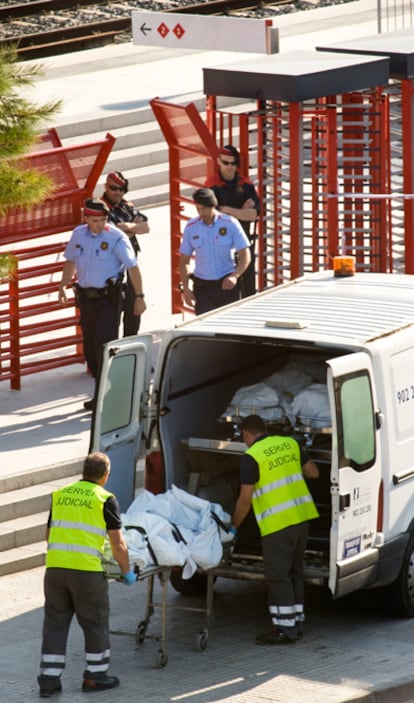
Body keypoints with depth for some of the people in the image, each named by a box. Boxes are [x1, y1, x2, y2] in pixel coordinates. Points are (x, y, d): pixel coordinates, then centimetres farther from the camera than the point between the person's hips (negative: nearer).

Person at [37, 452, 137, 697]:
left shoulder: (60, 495, 13)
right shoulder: (105, 500, -2)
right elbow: (118, 544, -4)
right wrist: (127, 572, 10)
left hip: (55, 567, 4)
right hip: (86, 570, -4)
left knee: (55, 623, 10)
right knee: (95, 622, 12)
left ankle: (49, 680, 7)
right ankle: (95, 676, 19)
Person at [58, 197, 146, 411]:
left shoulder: (116, 238, -12)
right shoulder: (78, 234, 4)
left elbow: (133, 267, -11)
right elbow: (71, 261, 20)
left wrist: (139, 296, -13)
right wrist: (63, 287, 14)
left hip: (108, 297, -6)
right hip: (86, 295, 6)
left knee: (104, 345, -12)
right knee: (90, 346, 10)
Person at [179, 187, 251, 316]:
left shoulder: (230, 224, -4)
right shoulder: (191, 227, 3)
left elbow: (245, 256, -3)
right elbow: (184, 261, 10)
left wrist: (235, 276, -20)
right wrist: (186, 288, -1)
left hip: (227, 285, -1)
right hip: (202, 286, 1)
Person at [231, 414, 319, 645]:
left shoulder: (251, 457, -10)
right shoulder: (290, 443, 9)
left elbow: (245, 499, -10)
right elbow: (313, 472, 15)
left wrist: (234, 526, 2)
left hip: (277, 522, -7)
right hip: (302, 515, 7)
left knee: (278, 575, -1)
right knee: (294, 571, 17)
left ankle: (285, 628, -1)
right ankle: (297, 622, 22)